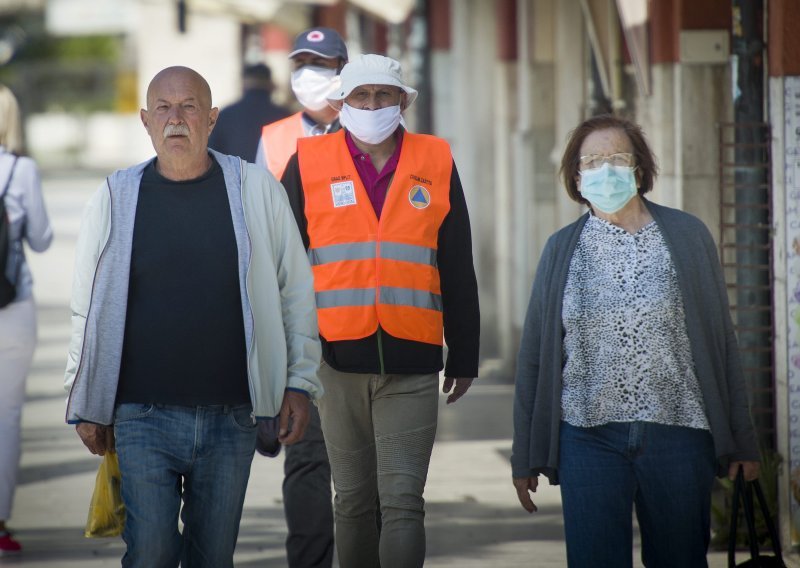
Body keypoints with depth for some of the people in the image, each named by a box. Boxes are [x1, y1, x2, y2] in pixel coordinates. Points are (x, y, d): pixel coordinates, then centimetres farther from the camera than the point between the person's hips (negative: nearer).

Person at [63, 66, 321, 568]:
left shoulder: (255, 190, 5)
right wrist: (87, 407, 10)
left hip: (231, 417, 1)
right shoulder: (116, 199, 5)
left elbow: (296, 292, 11)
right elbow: (89, 310, 11)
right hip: (143, 416, -1)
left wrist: (300, 382, 5)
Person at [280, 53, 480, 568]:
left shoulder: (436, 164, 7)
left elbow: (459, 273, 10)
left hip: (412, 362, 0)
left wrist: (464, 358, 10)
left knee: (403, 501, -7)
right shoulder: (308, 164, 5)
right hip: (337, 357, 1)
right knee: (353, 502, 8)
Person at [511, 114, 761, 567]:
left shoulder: (687, 237, 5)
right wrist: (527, 456, 7)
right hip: (588, 437, 0)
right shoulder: (562, 250, 7)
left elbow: (722, 341, 7)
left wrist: (740, 439, 4)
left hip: (678, 432, 0)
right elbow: (535, 355, 9)